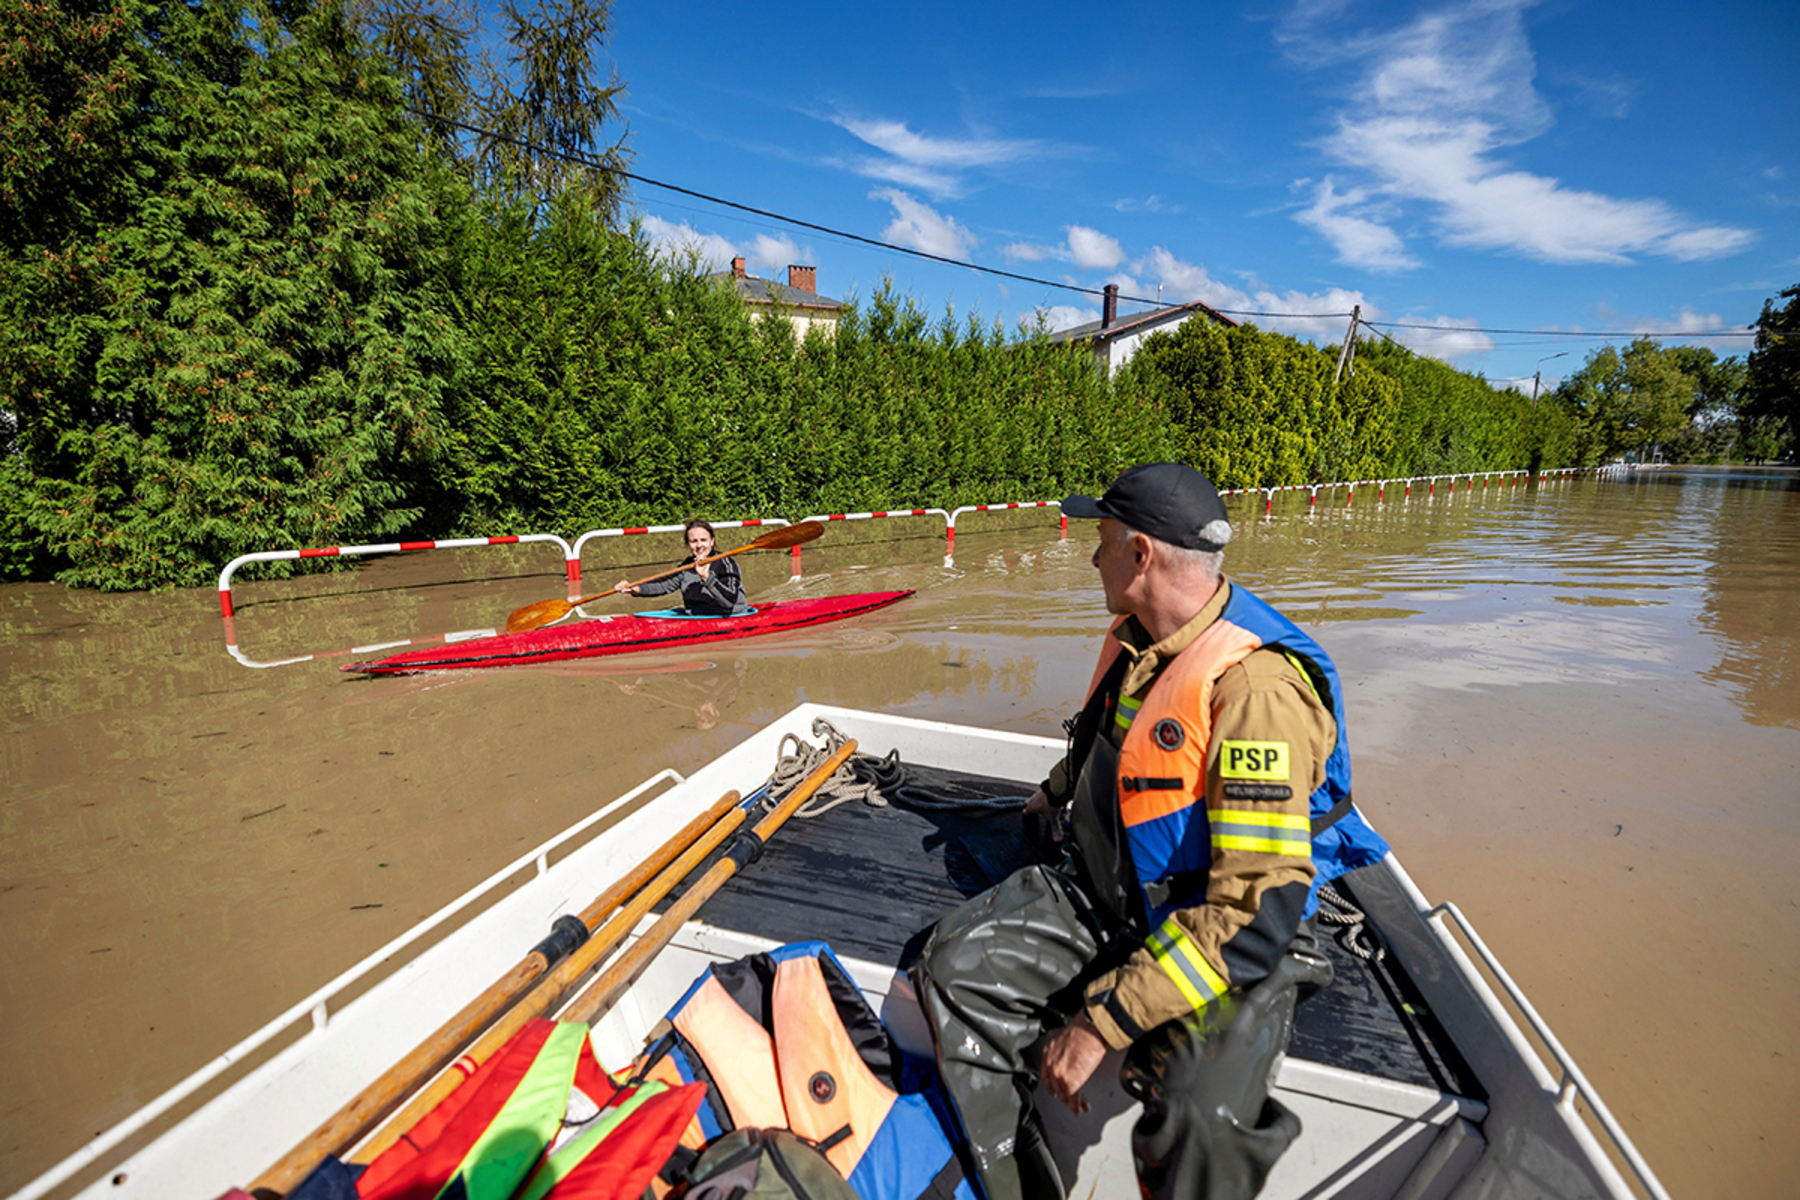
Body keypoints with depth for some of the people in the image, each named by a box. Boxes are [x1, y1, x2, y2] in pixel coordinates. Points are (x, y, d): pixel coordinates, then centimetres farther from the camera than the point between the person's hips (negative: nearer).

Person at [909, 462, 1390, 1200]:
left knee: (1195, 1126, -32)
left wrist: (1101, 1021, -27)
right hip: (1104, 893, 7)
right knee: (952, 964, -8)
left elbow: (1258, 910, -29)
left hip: (1230, 945, -7)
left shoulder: (1257, 684, -26)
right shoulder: (1135, 639, 2)